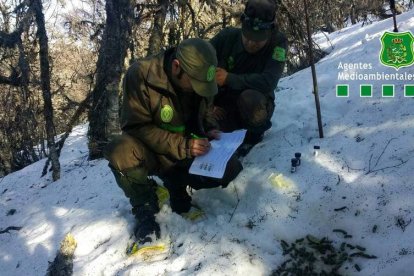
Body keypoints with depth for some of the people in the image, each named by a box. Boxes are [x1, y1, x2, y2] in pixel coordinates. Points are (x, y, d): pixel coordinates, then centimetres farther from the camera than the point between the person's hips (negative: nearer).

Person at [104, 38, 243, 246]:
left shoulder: (199, 77, -6)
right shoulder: (141, 75, -23)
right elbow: (136, 128, -22)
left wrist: (210, 129, -10)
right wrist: (183, 145, -31)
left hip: (188, 153, 4)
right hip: (151, 154, -3)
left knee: (231, 168, -19)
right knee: (121, 150, -36)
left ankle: (176, 184, 3)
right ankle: (145, 208, -13)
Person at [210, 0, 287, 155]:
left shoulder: (278, 42, -19)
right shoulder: (226, 37, -12)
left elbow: (268, 82, -31)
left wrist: (229, 79, -33)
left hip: (256, 107, -2)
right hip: (224, 108, 3)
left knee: (250, 97, -37)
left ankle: (255, 133, -2)